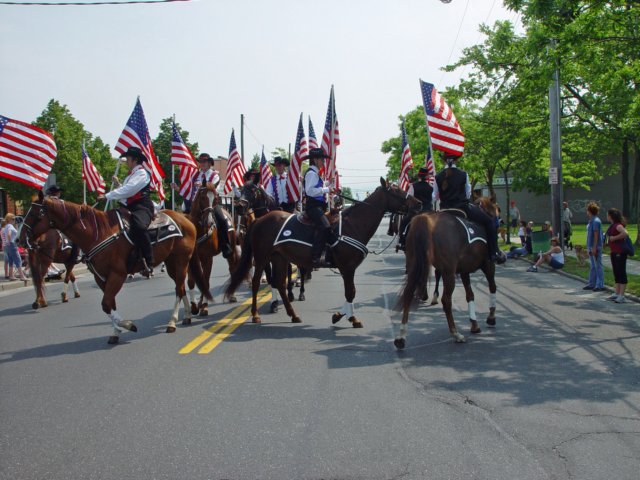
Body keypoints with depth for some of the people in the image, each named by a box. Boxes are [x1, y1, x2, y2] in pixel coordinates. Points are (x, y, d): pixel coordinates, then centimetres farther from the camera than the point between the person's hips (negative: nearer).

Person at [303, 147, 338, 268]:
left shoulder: (315, 173, 22)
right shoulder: (311, 173, -9)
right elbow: (310, 191, -21)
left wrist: (328, 190, 21)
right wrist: (326, 189, -17)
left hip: (318, 206, 11)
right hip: (313, 206, -11)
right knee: (324, 226, -27)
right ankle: (316, 258, -33)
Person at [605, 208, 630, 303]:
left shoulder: (618, 225, -16)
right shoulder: (613, 225, 13)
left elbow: (625, 233, -33)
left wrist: (614, 238, -24)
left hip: (620, 252, -10)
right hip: (614, 252, 10)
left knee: (621, 273, -6)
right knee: (616, 273, 15)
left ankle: (622, 296, -4)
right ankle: (617, 294, 23)